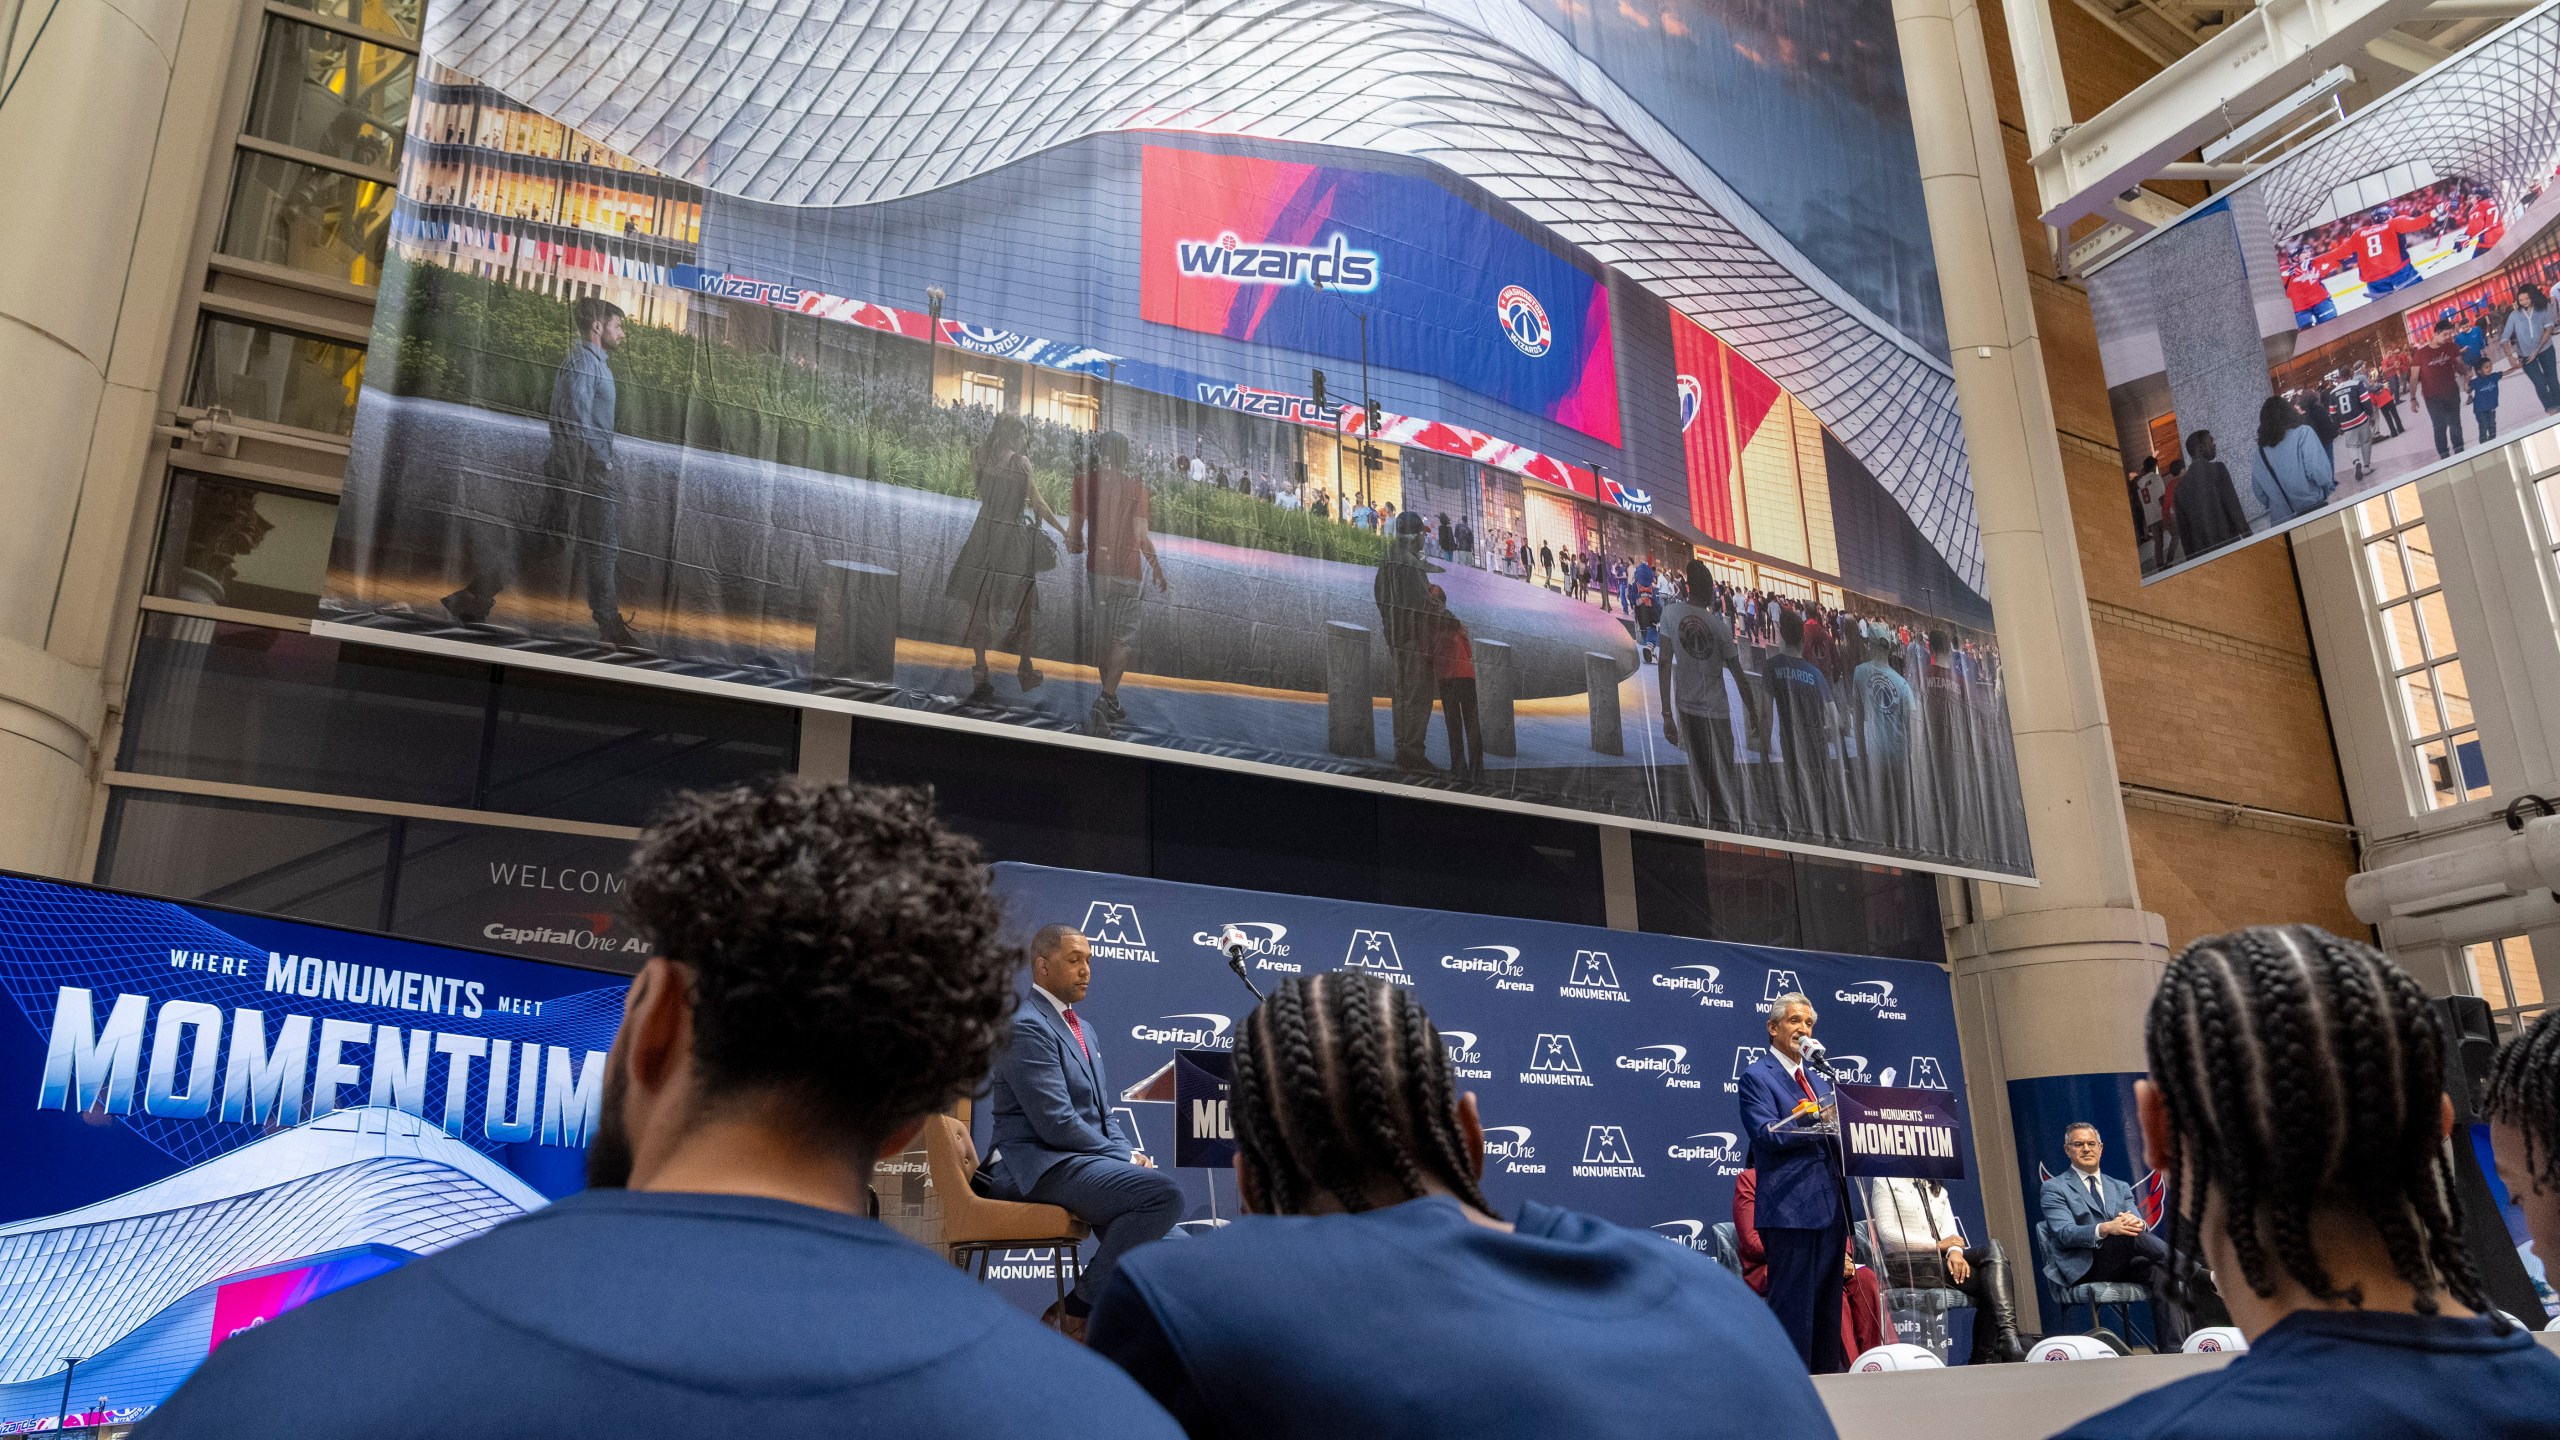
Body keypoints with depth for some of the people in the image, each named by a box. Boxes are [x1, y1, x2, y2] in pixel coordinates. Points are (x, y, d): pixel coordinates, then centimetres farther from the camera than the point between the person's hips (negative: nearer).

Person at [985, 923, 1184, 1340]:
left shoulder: (1084, 1030, 18)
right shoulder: (1025, 1026, -13)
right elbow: (1056, 1124, -20)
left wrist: (1134, 1155, 0)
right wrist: (1128, 1159, -13)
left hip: (1086, 1160, 10)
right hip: (1038, 1165, -10)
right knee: (1163, 1192, -25)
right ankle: (1077, 1312, -12)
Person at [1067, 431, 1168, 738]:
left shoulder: (1083, 481, 1)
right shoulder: (1136, 487, -5)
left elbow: (1074, 532, 0)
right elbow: (1141, 537, -7)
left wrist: (1075, 554, 17)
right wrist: (1159, 573, 3)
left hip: (1095, 568, 3)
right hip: (1128, 570, -3)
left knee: (1102, 636, 14)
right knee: (1123, 639, 1)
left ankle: (1110, 705, 22)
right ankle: (1107, 699, -16)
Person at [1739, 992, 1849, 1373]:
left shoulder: (1818, 1081, 22)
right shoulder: (1756, 1076, -2)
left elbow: (1832, 1138, 22)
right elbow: (1766, 1133, -15)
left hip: (1829, 1209, 8)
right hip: (1789, 1210, -8)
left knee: (1828, 1308, 10)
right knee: (1793, 1306, -8)